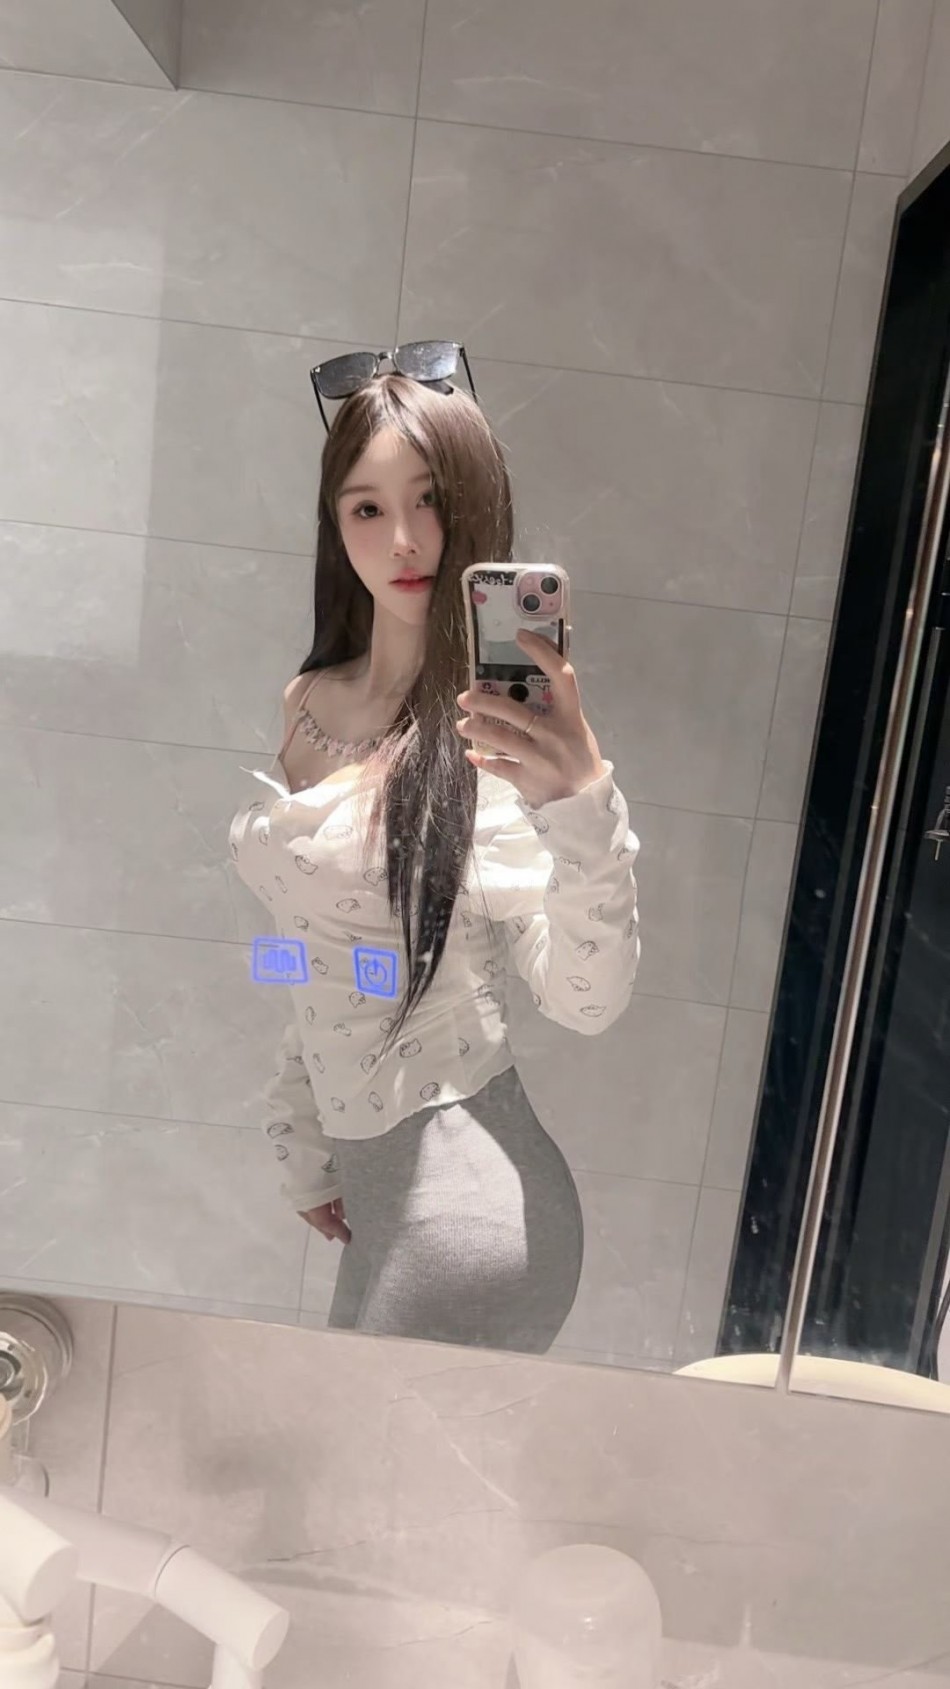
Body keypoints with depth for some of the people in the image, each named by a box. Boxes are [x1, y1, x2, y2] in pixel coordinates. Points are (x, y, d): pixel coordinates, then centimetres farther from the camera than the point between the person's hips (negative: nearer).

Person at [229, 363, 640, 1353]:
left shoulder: (496, 734, -15)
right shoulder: (310, 704, 5)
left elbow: (585, 1003, -25)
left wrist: (581, 805, -41)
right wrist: (304, 1148, 17)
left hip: (466, 1196, -7)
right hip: (364, 1165, 7)